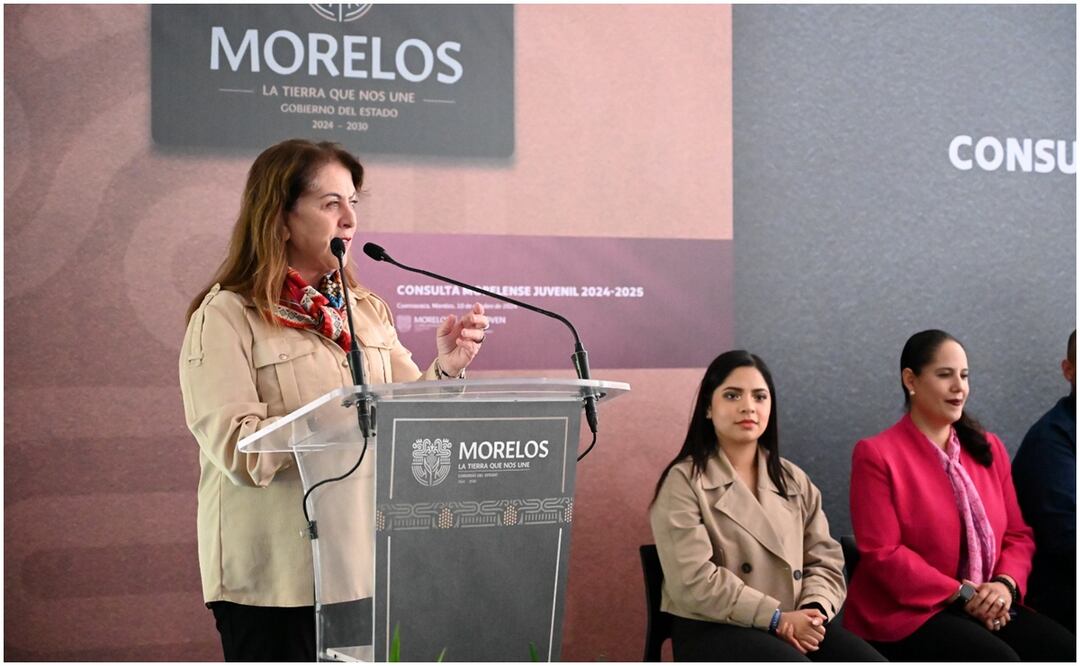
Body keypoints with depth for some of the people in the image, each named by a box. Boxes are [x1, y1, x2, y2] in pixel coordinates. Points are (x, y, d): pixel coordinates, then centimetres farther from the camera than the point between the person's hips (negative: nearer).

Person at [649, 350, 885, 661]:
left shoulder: (794, 480, 17)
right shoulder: (684, 481, -2)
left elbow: (824, 561, 12)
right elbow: (694, 580, -12)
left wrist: (813, 610, -11)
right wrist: (777, 618, -15)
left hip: (795, 625, 6)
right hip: (713, 630, -6)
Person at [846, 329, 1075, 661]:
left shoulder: (989, 448, 13)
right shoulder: (877, 454, -5)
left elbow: (1017, 534, 13)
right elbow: (882, 553, -11)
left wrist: (1005, 584, -8)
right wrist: (961, 595, -15)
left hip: (986, 606, 6)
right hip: (908, 612, -6)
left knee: (1066, 650, -19)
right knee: (999, 660, -30)